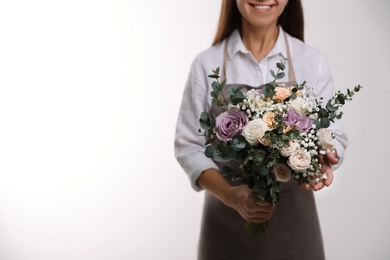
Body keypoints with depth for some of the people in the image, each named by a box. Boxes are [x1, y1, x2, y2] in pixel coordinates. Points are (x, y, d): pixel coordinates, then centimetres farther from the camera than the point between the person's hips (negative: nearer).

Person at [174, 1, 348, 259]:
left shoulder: (314, 61, -2)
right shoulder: (207, 63, -5)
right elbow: (189, 144, -5)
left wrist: (321, 161, -20)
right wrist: (230, 194, -20)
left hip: (293, 212, 1)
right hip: (226, 215, -1)